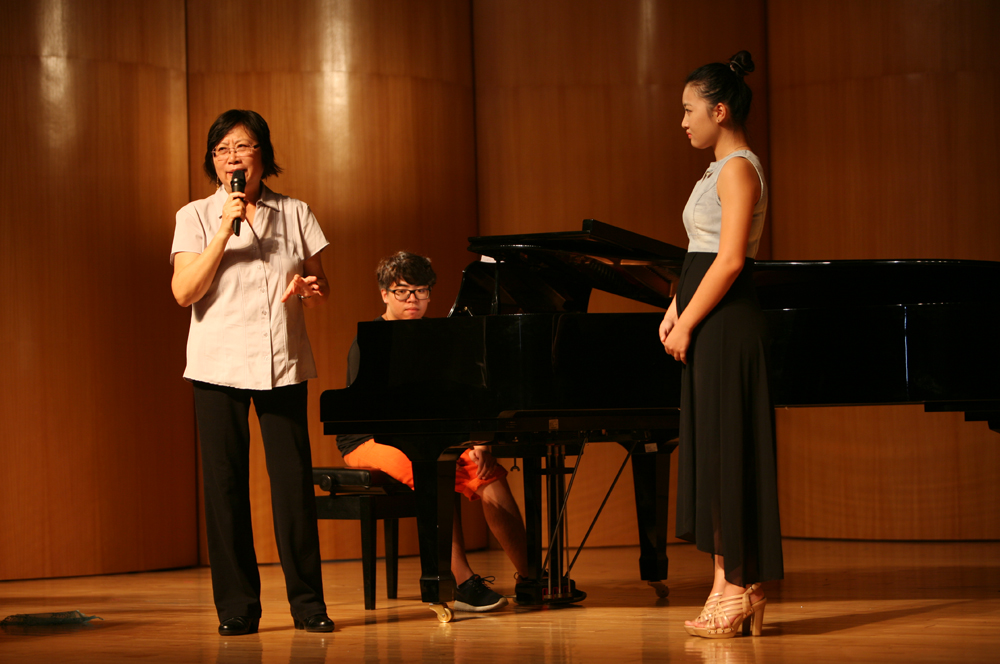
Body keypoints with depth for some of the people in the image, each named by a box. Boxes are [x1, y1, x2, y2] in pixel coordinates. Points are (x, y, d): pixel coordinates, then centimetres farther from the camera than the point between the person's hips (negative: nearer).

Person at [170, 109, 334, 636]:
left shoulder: (295, 214, 8)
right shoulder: (196, 217, 2)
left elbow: (321, 286, 12)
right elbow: (184, 292, -9)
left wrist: (310, 290, -12)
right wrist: (225, 230, -15)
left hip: (283, 364, 1)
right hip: (218, 365, -1)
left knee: (294, 482, -1)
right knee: (225, 484, 0)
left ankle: (307, 603, 8)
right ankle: (236, 607, 9)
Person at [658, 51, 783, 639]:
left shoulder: (738, 169, -12)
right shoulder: (723, 168, 18)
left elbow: (729, 261, -20)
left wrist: (687, 324, -16)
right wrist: (677, 310, 7)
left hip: (726, 325, -10)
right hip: (711, 324, 10)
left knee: (725, 452, -8)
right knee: (715, 453, 9)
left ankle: (738, 592, -5)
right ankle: (733, 590, 11)